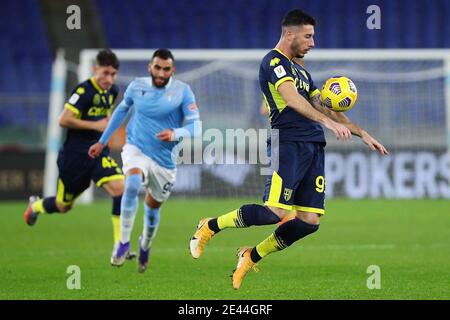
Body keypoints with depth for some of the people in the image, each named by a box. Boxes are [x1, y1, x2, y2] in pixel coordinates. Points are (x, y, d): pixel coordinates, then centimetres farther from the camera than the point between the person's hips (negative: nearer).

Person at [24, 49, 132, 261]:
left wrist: (107, 125, 8)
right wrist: (95, 125, -21)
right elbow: (63, 120, -22)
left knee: (120, 189, -20)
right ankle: (36, 206, 48)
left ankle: (120, 245, -15)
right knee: (63, 206, 11)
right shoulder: (84, 91, -18)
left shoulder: (112, 91, 6)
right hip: (75, 155, -5)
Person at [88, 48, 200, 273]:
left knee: (153, 206, 14)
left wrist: (175, 134, -36)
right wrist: (102, 141, 21)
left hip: (164, 160, 1)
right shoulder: (137, 86, -2)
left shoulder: (182, 91, -9)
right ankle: (124, 242, -24)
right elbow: (122, 110, 17)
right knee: (132, 184, -32)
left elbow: (194, 125, -14)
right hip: (136, 149, 0)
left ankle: (145, 246, 46)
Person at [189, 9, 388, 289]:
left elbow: (324, 107, 30)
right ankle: (210, 228, 3)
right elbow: (292, 99, -19)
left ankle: (251, 257, 16)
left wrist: (362, 134, 25)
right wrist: (327, 122, -29)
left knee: (309, 221, -1)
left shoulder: (300, 71, 25)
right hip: (289, 143, -8)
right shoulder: (274, 61, -3)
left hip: (314, 147, 9)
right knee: (276, 211, -18)